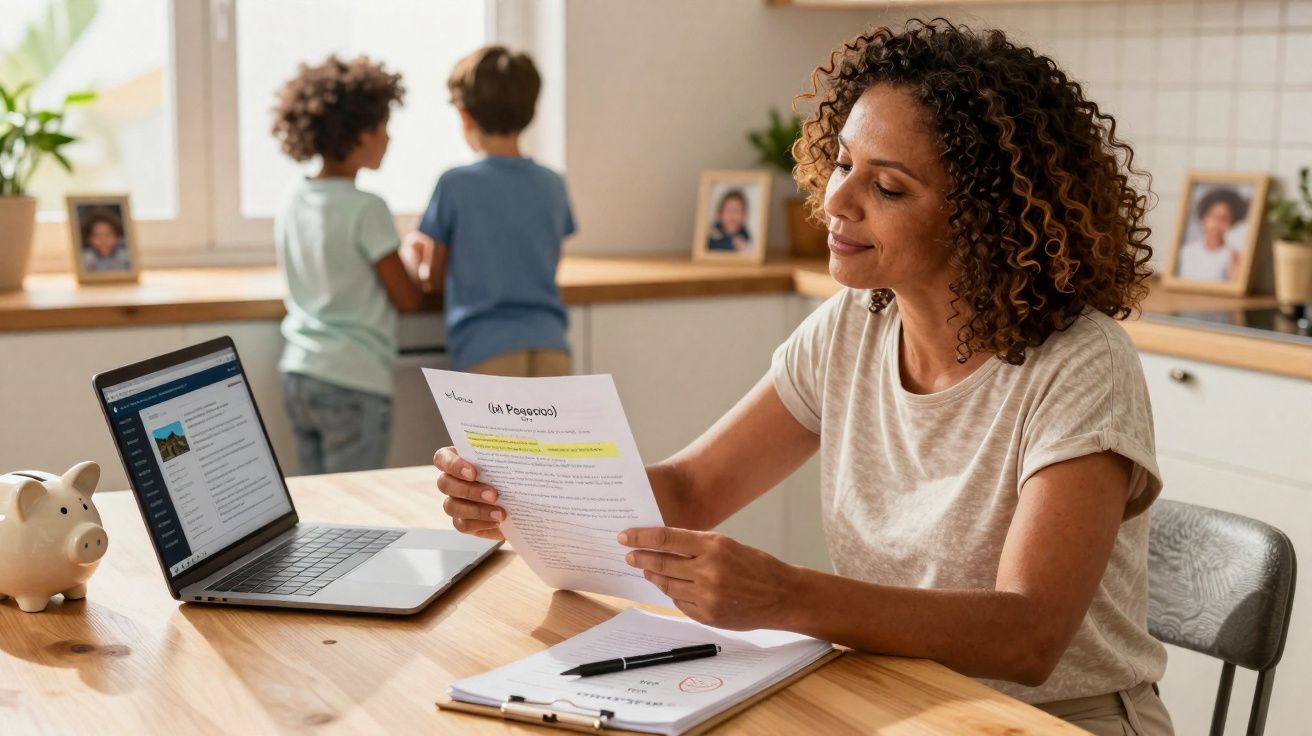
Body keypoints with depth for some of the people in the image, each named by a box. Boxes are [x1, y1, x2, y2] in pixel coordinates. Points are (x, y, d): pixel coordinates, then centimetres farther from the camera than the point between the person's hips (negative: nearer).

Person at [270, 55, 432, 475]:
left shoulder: (292, 203, 8)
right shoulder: (366, 208, -13)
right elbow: (408, 298, -8)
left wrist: (399, 259, 25)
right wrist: (412, 259, 11)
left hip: (297, 375, 7)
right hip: (354, 384, -7)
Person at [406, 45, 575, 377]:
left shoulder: (455, 185, -3)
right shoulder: (552, 186, 8)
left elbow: (434, 272, 9)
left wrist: (414, 245, 33)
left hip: (488, 352, -3)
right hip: (550, 349, 3)